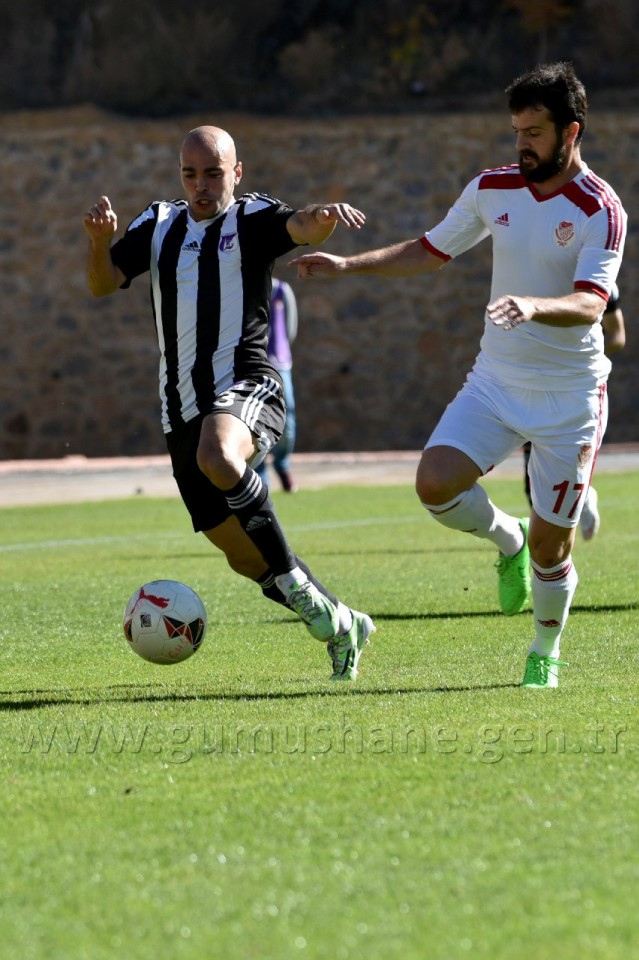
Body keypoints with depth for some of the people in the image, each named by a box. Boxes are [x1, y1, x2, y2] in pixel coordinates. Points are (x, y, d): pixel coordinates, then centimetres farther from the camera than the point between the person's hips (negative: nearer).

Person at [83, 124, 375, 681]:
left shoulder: (251, 218, 2)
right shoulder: (159, 225, 16)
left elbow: (302, 228, -18)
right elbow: (103, 285, 7)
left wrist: (324, 216, -42)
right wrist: (100, 240, -14)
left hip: (245, 389, -6)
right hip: (183, 409, 6)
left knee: (218, 459, -40)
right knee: (244, 556, 7)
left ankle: (295, 582, -26)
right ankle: (342, 626, 27)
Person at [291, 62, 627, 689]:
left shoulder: (601, 209, -14)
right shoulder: (492, 189, 2)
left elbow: (590, 306, -25)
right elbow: (432, 250, 15)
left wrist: (534, 306, -44)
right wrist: (349, 264, 5)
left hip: (569, 396, -4)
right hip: (496, 379, 4)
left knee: (549, 546, -1)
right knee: (436, 483, -19)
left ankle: (545, 652, 27)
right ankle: (507, 540, 14)